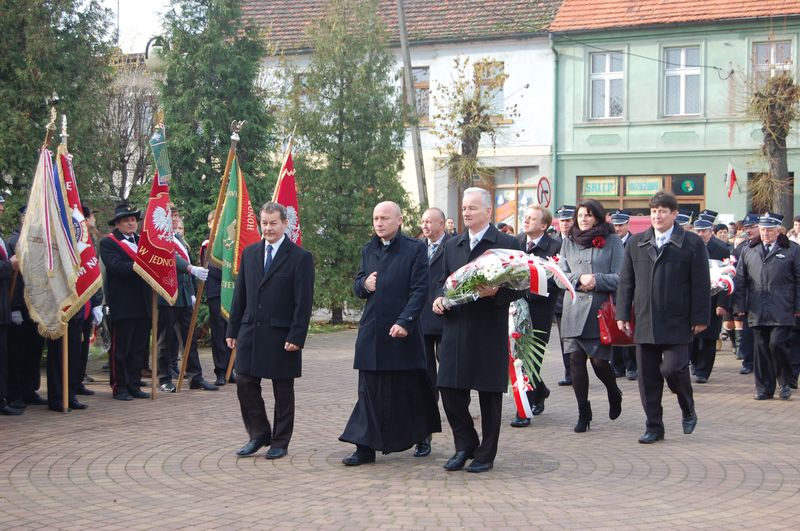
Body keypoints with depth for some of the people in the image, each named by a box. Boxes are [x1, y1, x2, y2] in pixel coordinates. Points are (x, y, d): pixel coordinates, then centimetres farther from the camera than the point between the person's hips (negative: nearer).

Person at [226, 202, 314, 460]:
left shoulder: (300, 257, -6)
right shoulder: (250, 253, 9)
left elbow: (303, 302, -10)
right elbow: (240, 295, 12)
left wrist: (296, 337, -15)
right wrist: (233, 330, 8)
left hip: (282, 335, -4)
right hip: (250, 332, 5)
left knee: (283, 391, 6)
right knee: (245, 383, 3)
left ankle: (280, 443, 17)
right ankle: (259, 434, 19)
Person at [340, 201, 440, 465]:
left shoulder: (415, 249, -4)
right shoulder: (368, 250, 14)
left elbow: (420, 289, -10)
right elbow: (357, 286, 19)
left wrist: (405, 321, -19)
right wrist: (364, 285, -5)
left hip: (402, 332, -4)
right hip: (371, 331, 5)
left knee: (409, 389, 6)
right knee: (370, 391, 3)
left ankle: (422, 436, 27)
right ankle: (366, 447, 3)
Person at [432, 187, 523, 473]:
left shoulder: (508, 244, -2)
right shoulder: (452, 245, 14)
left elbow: (518, 287, -4)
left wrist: (495, 293, -22)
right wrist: (439, 298, -1)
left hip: (490, 332, -4)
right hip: (456, 329, 5)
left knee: (489, 394, 4)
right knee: (449, 389, 2)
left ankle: (486, 455, 16)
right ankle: (465, 444, 21)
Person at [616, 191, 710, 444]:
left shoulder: (692, 243, 0)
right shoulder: (636, 243, 11)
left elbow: (701, 285, -2)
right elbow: (626, 281, 11)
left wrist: (700, 318, -6)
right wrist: (623, 314, 5)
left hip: (677, 323, -4)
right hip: (645, 323, 4)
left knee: (673, 368, -11)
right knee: (648, 376, 4)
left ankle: (688, 411, 17)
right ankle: (654, 427, 14)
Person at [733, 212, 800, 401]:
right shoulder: (749, 251, 13)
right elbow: (740, 280, 13)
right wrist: (739, 306, 7)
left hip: (781, 312, -3)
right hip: (757, 312, 3)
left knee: (778, 344, -11)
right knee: (761, 349, 5)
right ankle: (764, 388, 13)